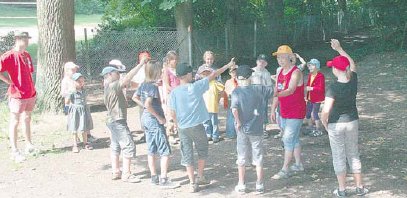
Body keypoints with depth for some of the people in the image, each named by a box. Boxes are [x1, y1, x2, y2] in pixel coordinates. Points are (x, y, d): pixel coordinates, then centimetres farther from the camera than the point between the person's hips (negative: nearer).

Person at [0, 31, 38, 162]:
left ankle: (29, 146, 30)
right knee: (15, 122, 1)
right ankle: (14, 151, 7)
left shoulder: (27, 55, 10)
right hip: (17, 95, -7)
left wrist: (33, 90, 15)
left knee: (27, 120, 18)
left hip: (30, 94, 7)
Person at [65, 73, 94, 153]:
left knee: (85, 128, 14)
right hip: (75, 111, -5)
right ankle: (75, 145, 14)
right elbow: (66, 102, -18)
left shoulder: (83, 90, 3)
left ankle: (85, 143, 27)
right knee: (75, 129, 5)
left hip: (84, 110, 5)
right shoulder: (72, 92, -15)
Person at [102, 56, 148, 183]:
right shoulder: (113, 86, -19)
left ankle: (116, 172, 22)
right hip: (118, 121, -11)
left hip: (113, 121, 11)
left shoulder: (109, 87, 12)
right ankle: (126, 174, -7)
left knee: (116, 146, 15)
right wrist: (140, 64, -27)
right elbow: (127, 78, -28)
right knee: (129, 146, -9)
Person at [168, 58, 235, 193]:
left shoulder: (174, 92, -6)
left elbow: (172, 112, -4)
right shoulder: (196, 86, -10)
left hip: (182, 128, 2)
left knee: (187, 155, 9)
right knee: (202, 151, 20)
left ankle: (192, 183, 10)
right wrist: (228, 65, 8)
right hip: (197, 126, -2)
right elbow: (213, 75, -2)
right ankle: (200, 177, 25)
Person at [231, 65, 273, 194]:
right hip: (256, 130, 0)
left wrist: (238, 122, -12)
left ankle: (241, 185, 18)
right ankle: (260, 185, 16)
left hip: (242, 130, 0)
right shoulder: (259, 89, -7)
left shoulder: (236, 91, -10)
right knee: (258, 158, 11)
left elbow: (234, 109, -23)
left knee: (242, 158, 12)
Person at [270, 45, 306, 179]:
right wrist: (273, 110, 10)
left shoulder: (296, 72, -15)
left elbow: (291, 90, -30)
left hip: (296, 112, -8)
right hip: (284, 112, 8)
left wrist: (277, 94, -46)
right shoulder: (280, 73, 10)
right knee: (294, 138, 16)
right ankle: (298, 164, 29)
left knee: (288, 139, -11)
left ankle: (285, 170, -8)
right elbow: (276, 92, 13)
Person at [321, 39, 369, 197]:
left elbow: (326, 111, -27)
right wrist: (339, 49, 17)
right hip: (352, 122, 5)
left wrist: (324, 124, -8)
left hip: (336, 124, -5)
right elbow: (352, 63, 13)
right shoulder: (353, 80, -8)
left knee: (339, 157, 8)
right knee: (353, 155, 17)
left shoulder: (333, 88, -23)